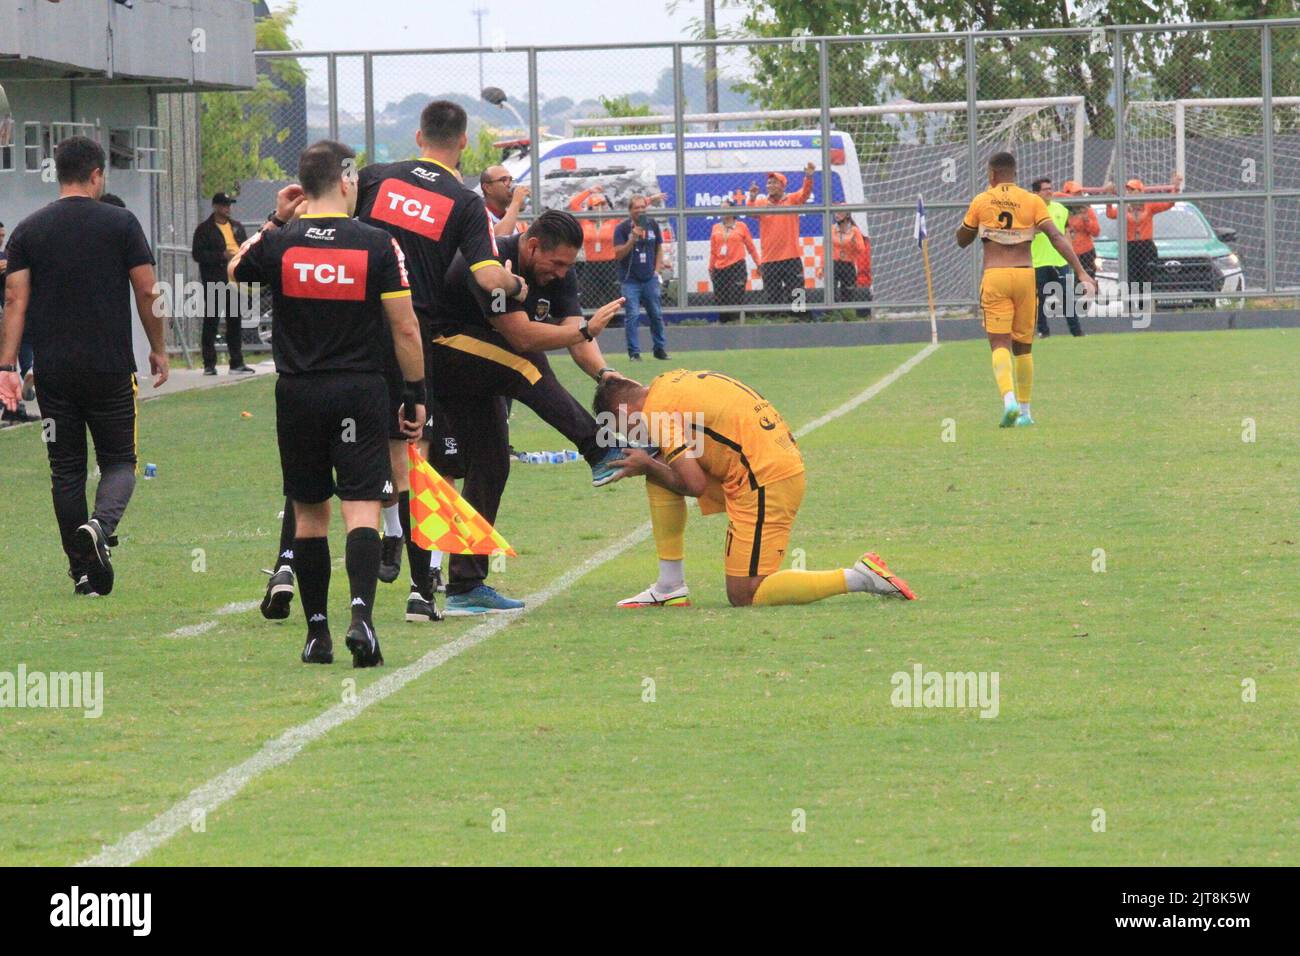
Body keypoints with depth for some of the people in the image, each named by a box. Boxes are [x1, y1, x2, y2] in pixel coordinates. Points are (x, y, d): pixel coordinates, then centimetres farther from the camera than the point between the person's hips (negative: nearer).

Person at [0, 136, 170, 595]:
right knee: (119, 459, 8)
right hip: (111, 366, -2)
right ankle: (102, 524, -22)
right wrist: (158, 350, 12)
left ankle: (83, 571, 10)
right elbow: (147, 291, 0)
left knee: (66, 468, 9)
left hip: (53, 369, 2)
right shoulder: (121, 224, -2)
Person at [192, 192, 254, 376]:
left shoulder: (237, 227, 18)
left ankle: (237, 363, 12)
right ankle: (209, 364, -2)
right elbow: (198, 254, -9)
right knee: (211, 322, -4)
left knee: (235, 322, 8)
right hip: (214, 283, -6)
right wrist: (222, 256, -16)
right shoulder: (204, 229, -1)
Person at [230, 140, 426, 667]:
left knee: (309, 514, 11)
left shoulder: (278, 244, -2)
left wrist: (275, 221, 22)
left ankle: (317, 631, 13)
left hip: (298, 395, 2)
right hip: (360, 391, -2)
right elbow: (405, 329, -4)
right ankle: (361, 613, -24)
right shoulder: (376, 244, -7)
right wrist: (415, 396, 5)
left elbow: (234, 270, 22)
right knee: (361, 508, -5)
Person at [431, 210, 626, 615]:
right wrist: (586, 329, -32)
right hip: (440, 350, -9)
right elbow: (522, 336, -33)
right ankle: (601, 453, -37)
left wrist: (603, 372, -29)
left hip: (478, 375, 9)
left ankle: (465, 589, 4)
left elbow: (575, 333, -10)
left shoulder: (557, 273, 1)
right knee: (526, 364, -31)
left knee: (490, 467, 2)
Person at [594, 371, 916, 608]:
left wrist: (648, 466, 1)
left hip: (764, 482, -10)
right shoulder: (672, 381, 16)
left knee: (744, 596, -6)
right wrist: (652, 466, 16)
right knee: (658, 477, 14)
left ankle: (861, 576, -8)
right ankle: (670, 588, 15)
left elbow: (694, 485, -15)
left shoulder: (657, 410, -11)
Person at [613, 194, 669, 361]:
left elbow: (659, 249, 17)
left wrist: (657, 271, 8)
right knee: (633, 315, -8)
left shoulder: (652, 225, 7)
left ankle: (660, 349, 17)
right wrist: (632, 239, -22)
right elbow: (618, 254, -10)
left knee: (656, 314, 6)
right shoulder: (622, 228, -5)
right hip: (630, 280, -4)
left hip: (650, 279, 4)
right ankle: (634, 352, -3)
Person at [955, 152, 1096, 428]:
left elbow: (962, 240, 14)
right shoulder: (1032, 201, 4)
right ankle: (1025, 411, 18)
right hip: (1025, 273, 2)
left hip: (995, 276, -2)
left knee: (1000, 344, -5)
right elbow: (1056, 237, -6)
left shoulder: (980, 202, 4)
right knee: (1024, 347, 14)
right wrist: (1081, 273, -9)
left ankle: (1009, 399, -29)